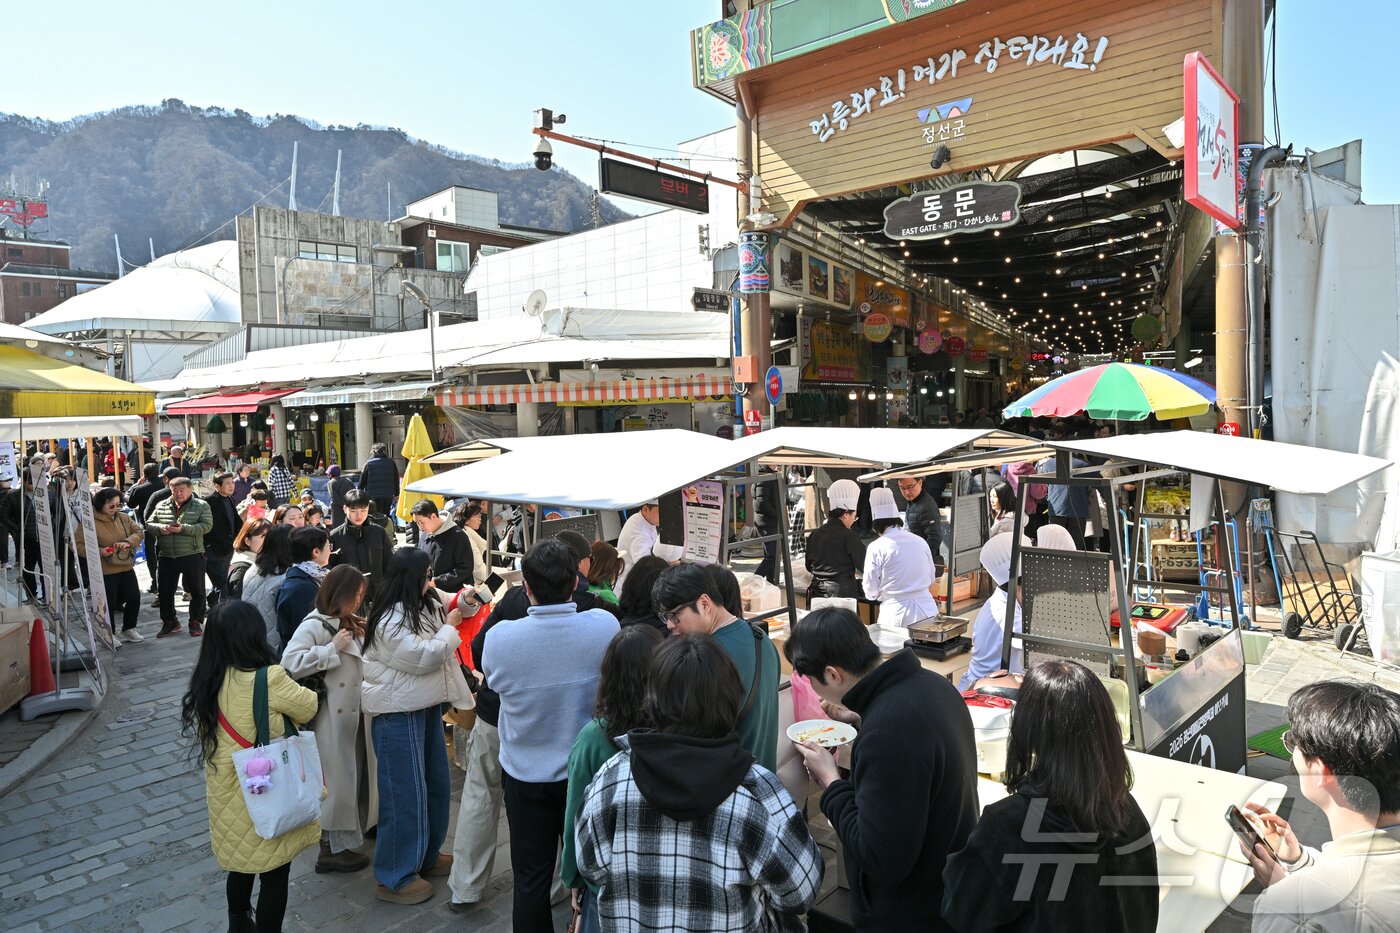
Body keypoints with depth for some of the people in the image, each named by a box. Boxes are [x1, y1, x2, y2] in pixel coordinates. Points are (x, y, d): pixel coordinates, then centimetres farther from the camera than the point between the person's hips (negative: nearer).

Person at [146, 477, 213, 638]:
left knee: (197, 591, 4)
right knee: (165, 590, 11)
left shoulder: (201, 506, -3)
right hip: (167, 557, 4)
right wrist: (160, 528, -12)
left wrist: (183, 529, -23)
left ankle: (196, 622, 19)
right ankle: (169, 622, 26)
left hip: (193, 556, -3)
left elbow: (206, 526, -14)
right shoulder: (161, 506, 9)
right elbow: (149, 524, 11)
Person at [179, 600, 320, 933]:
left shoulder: (206, 681, -5)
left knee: (241, 863, 26)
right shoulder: (269, 679, -24)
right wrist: (295, 690, 11)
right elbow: (309, 707, -8)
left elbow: (202, 731, 8)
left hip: (226, 793, 7)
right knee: (275, 873, 10)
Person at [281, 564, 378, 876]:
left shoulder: (349, 624, 10)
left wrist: (364, 637, 3)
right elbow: (290, 663, -27)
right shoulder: (314, 625, -15)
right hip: (332, 717, -8)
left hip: (356, 712, 8)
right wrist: (333, 648, -23)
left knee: (356, 773, 19)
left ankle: (354, 827, 36)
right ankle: (332, 848, 15)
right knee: (336, 779, 1)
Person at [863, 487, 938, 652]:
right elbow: (931, 578, 14)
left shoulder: (877, 548, -10)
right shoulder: (920, 541, 2)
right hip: (926, 610, 4)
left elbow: (871, 591, -4)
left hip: (897, 614, -4)